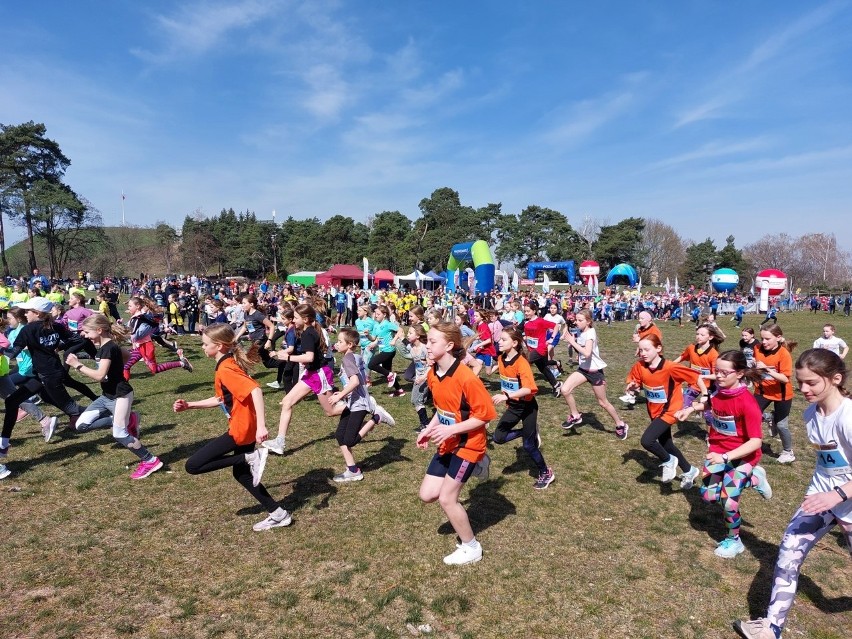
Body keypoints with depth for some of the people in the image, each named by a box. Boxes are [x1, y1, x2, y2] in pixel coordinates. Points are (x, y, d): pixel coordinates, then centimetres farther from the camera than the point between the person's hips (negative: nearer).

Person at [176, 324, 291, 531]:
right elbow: (221, 399, 23)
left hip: (240, 430, -10)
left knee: (193, 466, -3)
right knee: (242, 474, 21)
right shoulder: (228, 365, 12)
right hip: (245, 428, 10)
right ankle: (278, 515, 22)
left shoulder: (225, 369, -19)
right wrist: (189, 405, 18)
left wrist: (261, 426, -37)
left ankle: (250, 458, -7)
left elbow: (255, 391, -32)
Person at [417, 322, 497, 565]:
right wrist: (429, 429, -1)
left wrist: (450, 430, -26)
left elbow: (484, 415, -22)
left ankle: (471, 547, 20)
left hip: (467, 445, -8)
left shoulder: (466, 378, -27)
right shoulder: (432, 374, -2)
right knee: (427, 494, 7)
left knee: (446, 499, -4)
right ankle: (472, 466, 25)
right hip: (447, 444, 8)